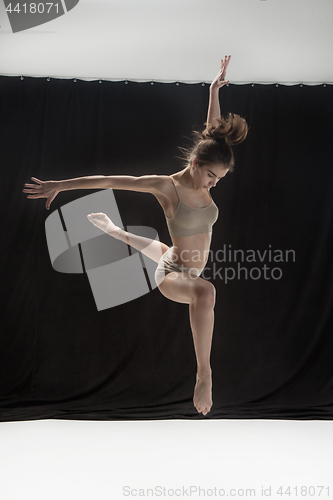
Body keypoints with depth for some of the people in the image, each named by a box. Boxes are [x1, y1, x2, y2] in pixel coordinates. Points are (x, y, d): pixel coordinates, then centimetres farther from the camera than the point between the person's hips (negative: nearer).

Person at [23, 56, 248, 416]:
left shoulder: (203, 180, -6)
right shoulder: (167, 186, -25)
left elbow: (213, 133, 5)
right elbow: (107, 180, -21)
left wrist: (214, 91, 8)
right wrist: (60, 185, -19)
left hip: (189, 267, 9)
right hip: (173, 274, -9)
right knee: (206, 291, -42)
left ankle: (113, 230, 65)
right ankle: (204, 373, -36)